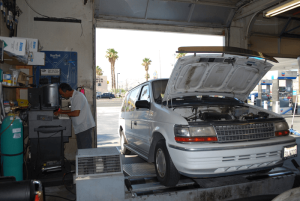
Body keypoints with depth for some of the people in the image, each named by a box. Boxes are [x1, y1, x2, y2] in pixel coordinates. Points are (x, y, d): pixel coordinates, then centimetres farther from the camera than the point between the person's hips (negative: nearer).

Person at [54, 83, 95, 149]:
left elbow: (76, 113, -22)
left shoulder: (78, 96, -17)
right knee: (81, 148, 13)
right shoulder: (74, 97, 14)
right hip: (80, 127, 10)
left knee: (85, 148, -6)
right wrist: (62, 111, 16)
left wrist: (62, 113, -12)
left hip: (85, 127, -10)